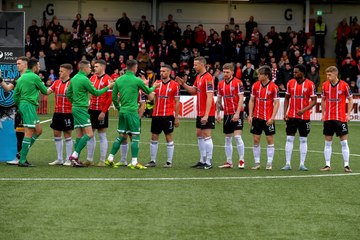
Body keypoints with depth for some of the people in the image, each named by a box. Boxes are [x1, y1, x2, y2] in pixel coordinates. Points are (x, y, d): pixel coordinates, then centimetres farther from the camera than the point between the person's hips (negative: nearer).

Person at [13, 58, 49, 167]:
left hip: (22, 105, 9)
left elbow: (15, 95, 16)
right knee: (29, 133, -8)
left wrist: (19, 106, 23)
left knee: (38, 130, 14)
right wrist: (42, 85, 21)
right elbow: (45, 91, 1)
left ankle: (23, 152, 10)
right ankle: (22, 160, -10)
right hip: (29, 106, -9)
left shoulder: (21, 78, 15)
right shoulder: (34, 77, -8)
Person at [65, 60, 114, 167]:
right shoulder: (84, 79, -14)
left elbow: (68, 93, 20)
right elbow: (96, 93, -8)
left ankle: (75, 159, 7)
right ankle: (75, 155, -18)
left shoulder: (74, 79, 12)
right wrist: (107, 87, 2)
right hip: (82, 109, -9)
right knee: (89, 134, -11)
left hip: (75, 109, 9)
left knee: (79, 135, 10)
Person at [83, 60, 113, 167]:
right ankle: (89, 159, 16)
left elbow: (110, 97, -12)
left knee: (102, 136, -1)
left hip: (101, 112, -7)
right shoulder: (92, 78, 11)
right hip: (92, 110, 7)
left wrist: (103, 112, -17)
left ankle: (102, 161, 5)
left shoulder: (107, 80, -9)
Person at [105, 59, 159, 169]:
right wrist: (154, 87, 30)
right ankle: (134, 162, -3)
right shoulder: (137, 80, -8)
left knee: (121, 136, 14)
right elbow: (148, 91, 9)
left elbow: (114, 97, 9)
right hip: (132, 112, -6)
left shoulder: (118, 80, 6)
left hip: (122, 112, 6)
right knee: (135, 137, 0)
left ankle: (110, 159, 13)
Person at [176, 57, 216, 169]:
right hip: (200, 113, 10)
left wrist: (206, 115, -25)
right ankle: (202, 160, 21)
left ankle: (208, 163, -2)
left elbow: (209, 97, -21)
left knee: (206, 136, -6)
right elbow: (193, 90, 23)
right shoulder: (198, 77, 11)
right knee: (199, 135, 13)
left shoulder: (208, 78, -17)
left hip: (207, 114, -10)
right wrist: (183, 84, 7)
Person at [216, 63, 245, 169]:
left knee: (237, 136, -13)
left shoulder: (238, 82, -8)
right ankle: (229, 162, 13)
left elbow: (241, 98, -12)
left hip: (237, 113, -6)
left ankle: (241, 161, -6)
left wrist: (237, 113, -19)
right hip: (227, 114, 6)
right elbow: (219, 99, 16)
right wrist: (218, 113, 8)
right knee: (227, 138, 8)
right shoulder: (221, 84, 9)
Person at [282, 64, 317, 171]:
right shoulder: (290, 83, 4)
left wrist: (304, 109, -20)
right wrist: (285, 113, 0)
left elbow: (314, 100, -5)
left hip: (304, 117, -2)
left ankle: (302, 164, 9)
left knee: (303, 140, 4)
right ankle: (288, 164, 3)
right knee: (289, 139, 0)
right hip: (291, 116, 2)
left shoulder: (310, 84, -5)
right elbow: (287, 99, 10)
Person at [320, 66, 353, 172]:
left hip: (341, 118, -3)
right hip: (328, 118, 3)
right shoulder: (325, 85, 2)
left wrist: (348, 114, -5)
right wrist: (323, 114, 7)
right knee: (328, 142, 5)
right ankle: (327, 165, 11)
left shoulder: (344, 85, -7)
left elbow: (350, 100, 1)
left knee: (344, 142, -2)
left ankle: (346, 165, 3)